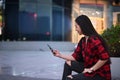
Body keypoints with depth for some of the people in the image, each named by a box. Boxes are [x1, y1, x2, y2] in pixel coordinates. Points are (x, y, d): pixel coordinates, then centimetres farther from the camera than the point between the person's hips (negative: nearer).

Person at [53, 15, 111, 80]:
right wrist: (60, 55, 7)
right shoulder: (83, 40, 5)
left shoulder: (94, 40, -24)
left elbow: (105, 58, -30)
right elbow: (75, 57, 10)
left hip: (100, 74, -9)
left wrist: (91, 69, -20)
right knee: (68, 64, 13)